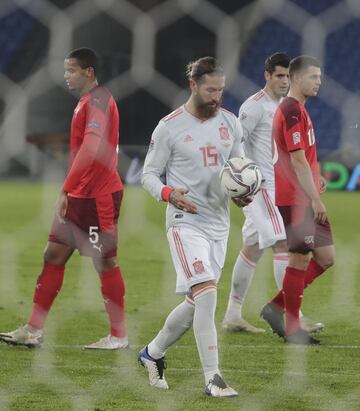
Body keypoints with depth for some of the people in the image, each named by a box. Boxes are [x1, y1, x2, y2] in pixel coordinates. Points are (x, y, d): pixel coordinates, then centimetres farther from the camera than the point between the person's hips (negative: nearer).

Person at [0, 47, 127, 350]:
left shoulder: (98, 100, -16)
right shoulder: (86, 102, 16)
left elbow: (91, 149, -28)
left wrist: (65, 190, -30)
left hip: (99, 197, -10)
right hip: (80, 196, 10)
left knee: (105, 262, -2)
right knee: (54, 254, 7)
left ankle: (119, 336, 7)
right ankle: (34, 331, 9)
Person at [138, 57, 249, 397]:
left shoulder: (230, 123, 8)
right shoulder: (169, 127, -6)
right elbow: (149, 174, -1)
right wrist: (170, 194, -20)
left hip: (218, 222, 6)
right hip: (186, 221, -6)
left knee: (196, 303, 11)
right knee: (206, 293, -20)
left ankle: (153, 353, 33)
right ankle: (212, 378, -18)